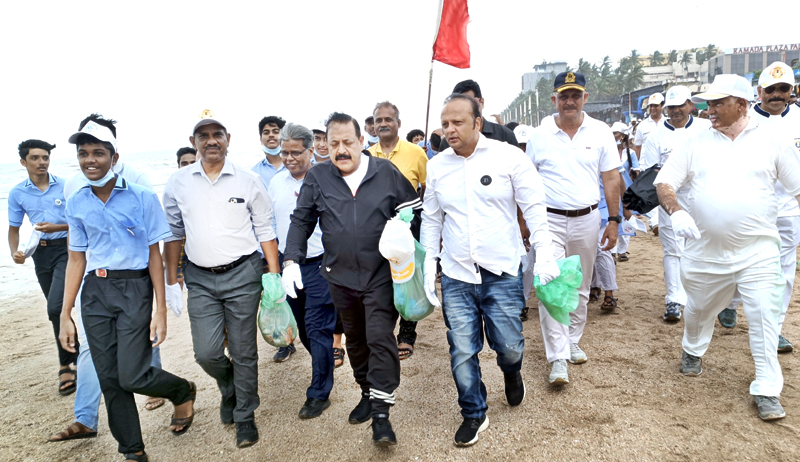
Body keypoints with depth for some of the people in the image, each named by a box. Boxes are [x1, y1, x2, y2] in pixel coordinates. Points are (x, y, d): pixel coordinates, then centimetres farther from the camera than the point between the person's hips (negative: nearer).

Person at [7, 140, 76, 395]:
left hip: (66, 248, -4)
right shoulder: (17, 193, 4)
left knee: (55, 307, -17)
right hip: (41, 252, 4)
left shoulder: (65, 186, -5)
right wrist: (14, 252, -6)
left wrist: (57, 227, -18)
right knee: (58, 309, 13)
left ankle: (66, 365, -2)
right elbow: (14, 228, 12)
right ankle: (76, 356, 30)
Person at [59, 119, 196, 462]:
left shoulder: (141, 197, -6)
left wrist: (161, 310, -7)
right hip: (94, 291, 5)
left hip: (134, 288, -4)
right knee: (109, 379, 7)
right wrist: (65, 315, 9)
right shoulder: (77, 203, 7)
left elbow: (154, 255, -4)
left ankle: (183, 392, 23)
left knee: (131, 376, -11)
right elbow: (77, 259, 12)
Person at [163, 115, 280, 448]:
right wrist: (171, 280, 10)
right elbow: (173, 232, 11)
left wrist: (275, 276, -3)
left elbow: (265, 231, 2)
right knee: (207, 353, 1)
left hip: (242, 275, -2)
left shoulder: (248, 181, -2)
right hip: (200, 279, 2)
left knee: (244, 352, 5)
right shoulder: (178, 183, 3)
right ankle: (229, 388, 35)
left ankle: (245, 416, 27)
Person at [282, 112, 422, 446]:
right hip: (340, 277, 3)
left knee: (380, 339, -7)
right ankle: (368, 394, 37)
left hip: (381, 274, -3)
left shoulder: (386, 172, -3)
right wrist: (291, 260, -4)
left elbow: (414, 211, 5)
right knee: (355, 340, 17)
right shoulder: (317, 177, 1)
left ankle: (381, 412, 3)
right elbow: (301, 220, 7)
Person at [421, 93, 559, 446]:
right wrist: (429, 265, 10)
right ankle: (474, 415, 28)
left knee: (509, 346, 7)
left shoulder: (508, 156, -6)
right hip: (455, 277, 2)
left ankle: (511, 374, 44)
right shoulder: (437, 166, 4)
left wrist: (545, 252, -13)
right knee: (462, 352, 5)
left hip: (503, 273, -2)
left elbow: (534, 207, -4)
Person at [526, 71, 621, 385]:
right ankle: (558, 358, -3)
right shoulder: (539, 135, 1)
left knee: (580, 288, 13)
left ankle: (572, 341, 31)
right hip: (549, 220, -2)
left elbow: (611, 178, 5)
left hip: (587, 219, 2)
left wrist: (614, 220, 1)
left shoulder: (600, 132, 3)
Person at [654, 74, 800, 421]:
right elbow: (664, 183, -4)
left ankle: (767, 391, 12)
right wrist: (676, 210, -23)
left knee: (764, 317, -3)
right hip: (705, 249, 2)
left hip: (758, 252, -1)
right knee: (698, 310, 16)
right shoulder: (696, 142, 2)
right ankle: (692, 351, 45)